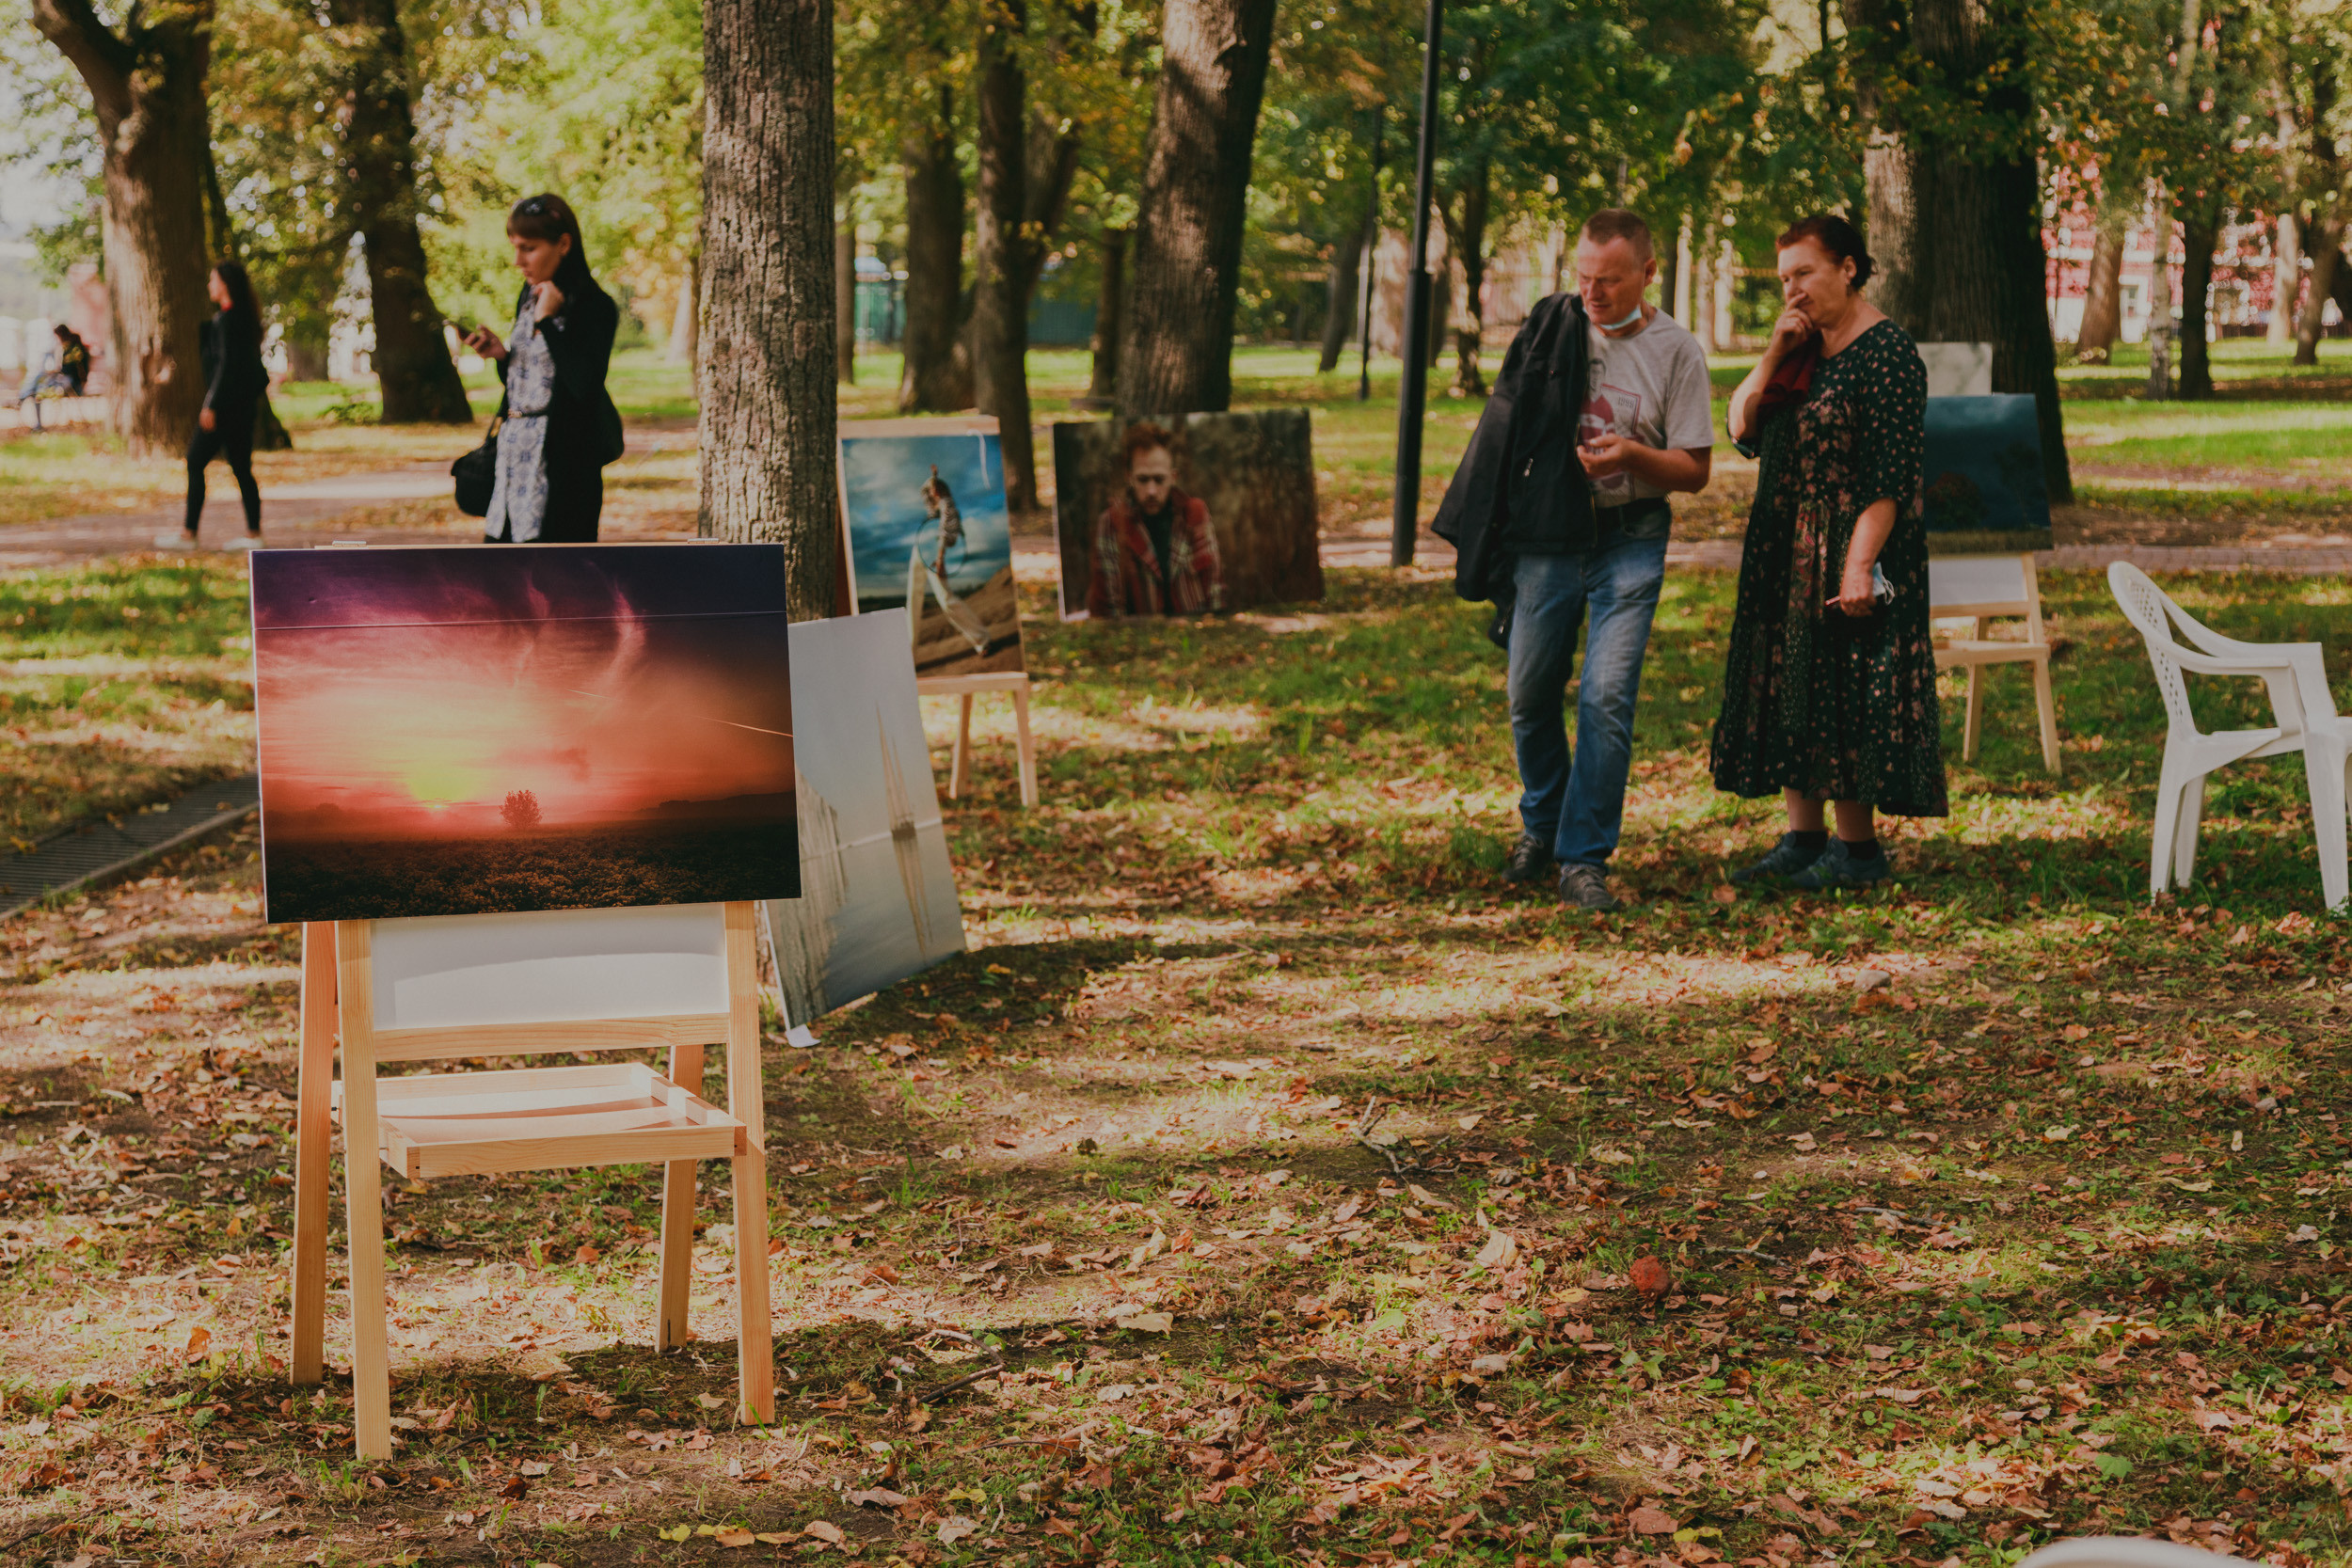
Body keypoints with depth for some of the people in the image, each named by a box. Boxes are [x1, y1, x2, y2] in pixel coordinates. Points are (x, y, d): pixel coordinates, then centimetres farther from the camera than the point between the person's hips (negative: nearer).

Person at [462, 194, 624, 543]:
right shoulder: (528, 299, 14)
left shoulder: (594, 307, -10)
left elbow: (585, 385, -23)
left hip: (562, 465, -8)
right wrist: (501, 355, 1)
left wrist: (546, 321, -17)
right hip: (515, 457, 8)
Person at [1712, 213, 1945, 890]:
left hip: (1846, 556, -8)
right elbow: (1742, 431, 9)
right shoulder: (1804, 348, 13)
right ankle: (1803, 840, 16)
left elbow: (1889, 479, -19)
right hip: (1787, 556, 9)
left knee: (1846, 699, -5)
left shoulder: (1886, 354, -13)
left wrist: (1859, 564, -25)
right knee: (1791, 697, 9)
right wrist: (1772, 357, -2)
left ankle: (1858, 848, 3)